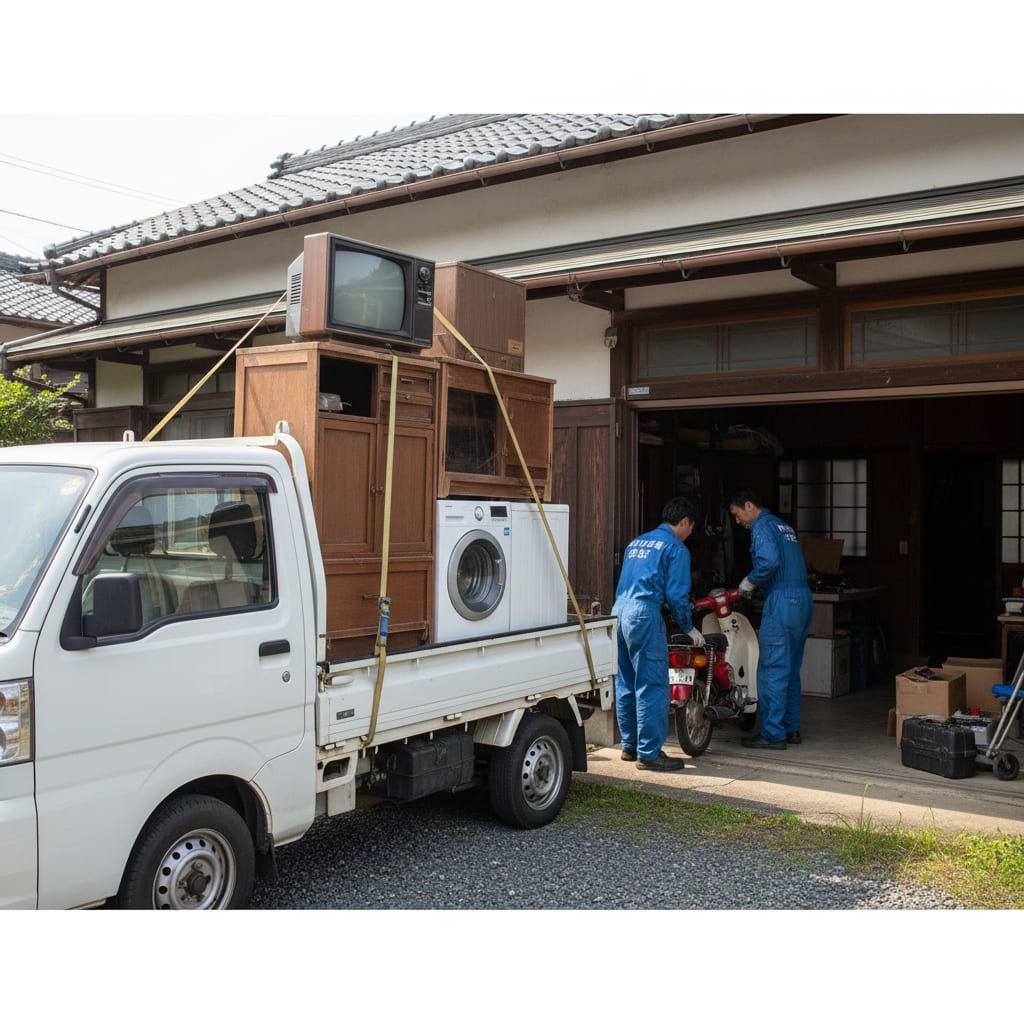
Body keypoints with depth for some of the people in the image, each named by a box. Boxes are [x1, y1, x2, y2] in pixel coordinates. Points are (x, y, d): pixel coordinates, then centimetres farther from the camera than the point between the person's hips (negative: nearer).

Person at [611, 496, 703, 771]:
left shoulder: (636, 542, 22)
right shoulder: (675, 548, -2)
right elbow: (676, 594, -7)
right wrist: (689, 628, 5)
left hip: (619, 611, 9)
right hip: (644, 616, -9)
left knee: (625, 684, 14)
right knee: (652, 686, -4)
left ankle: (630, 745, 24)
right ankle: (649, 753, -2)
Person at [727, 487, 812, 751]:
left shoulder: (762, 527, -8)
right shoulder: (783, 525, 21)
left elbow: (769, 561, -25)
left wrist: (749, 581, -9)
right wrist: (756, 582, 15)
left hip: (782, 601, -10)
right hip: (803, 599, 10)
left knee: (771, 671, -5)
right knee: (790, 670, 15)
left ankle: (773, 734, -2)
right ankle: (791, 728, 21)